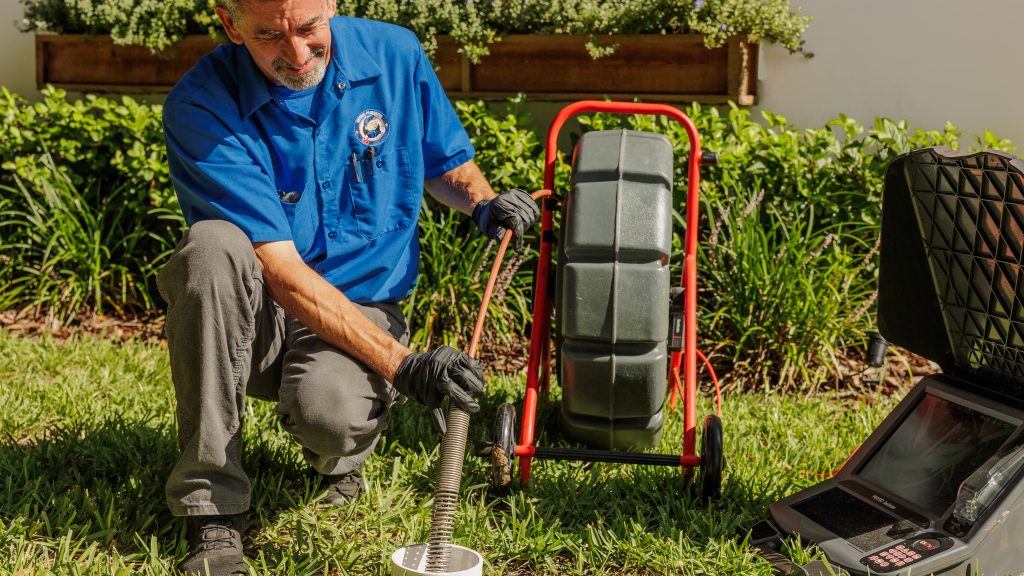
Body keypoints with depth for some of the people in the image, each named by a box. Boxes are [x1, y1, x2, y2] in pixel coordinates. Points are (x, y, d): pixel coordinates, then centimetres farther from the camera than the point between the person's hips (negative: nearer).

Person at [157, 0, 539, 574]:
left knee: (326, 408, -35)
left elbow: (447, 161, 14)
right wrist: (400, 363, -30)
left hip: (367, 307, 1)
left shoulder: (396, 54, -5)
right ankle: (212, 510, -25)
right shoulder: (201, 107, -18)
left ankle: (341, 454, 9)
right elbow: (279, 269, -23)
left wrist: (485, 203, -10)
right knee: (212, 247, -36)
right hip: (254, 320, -1)